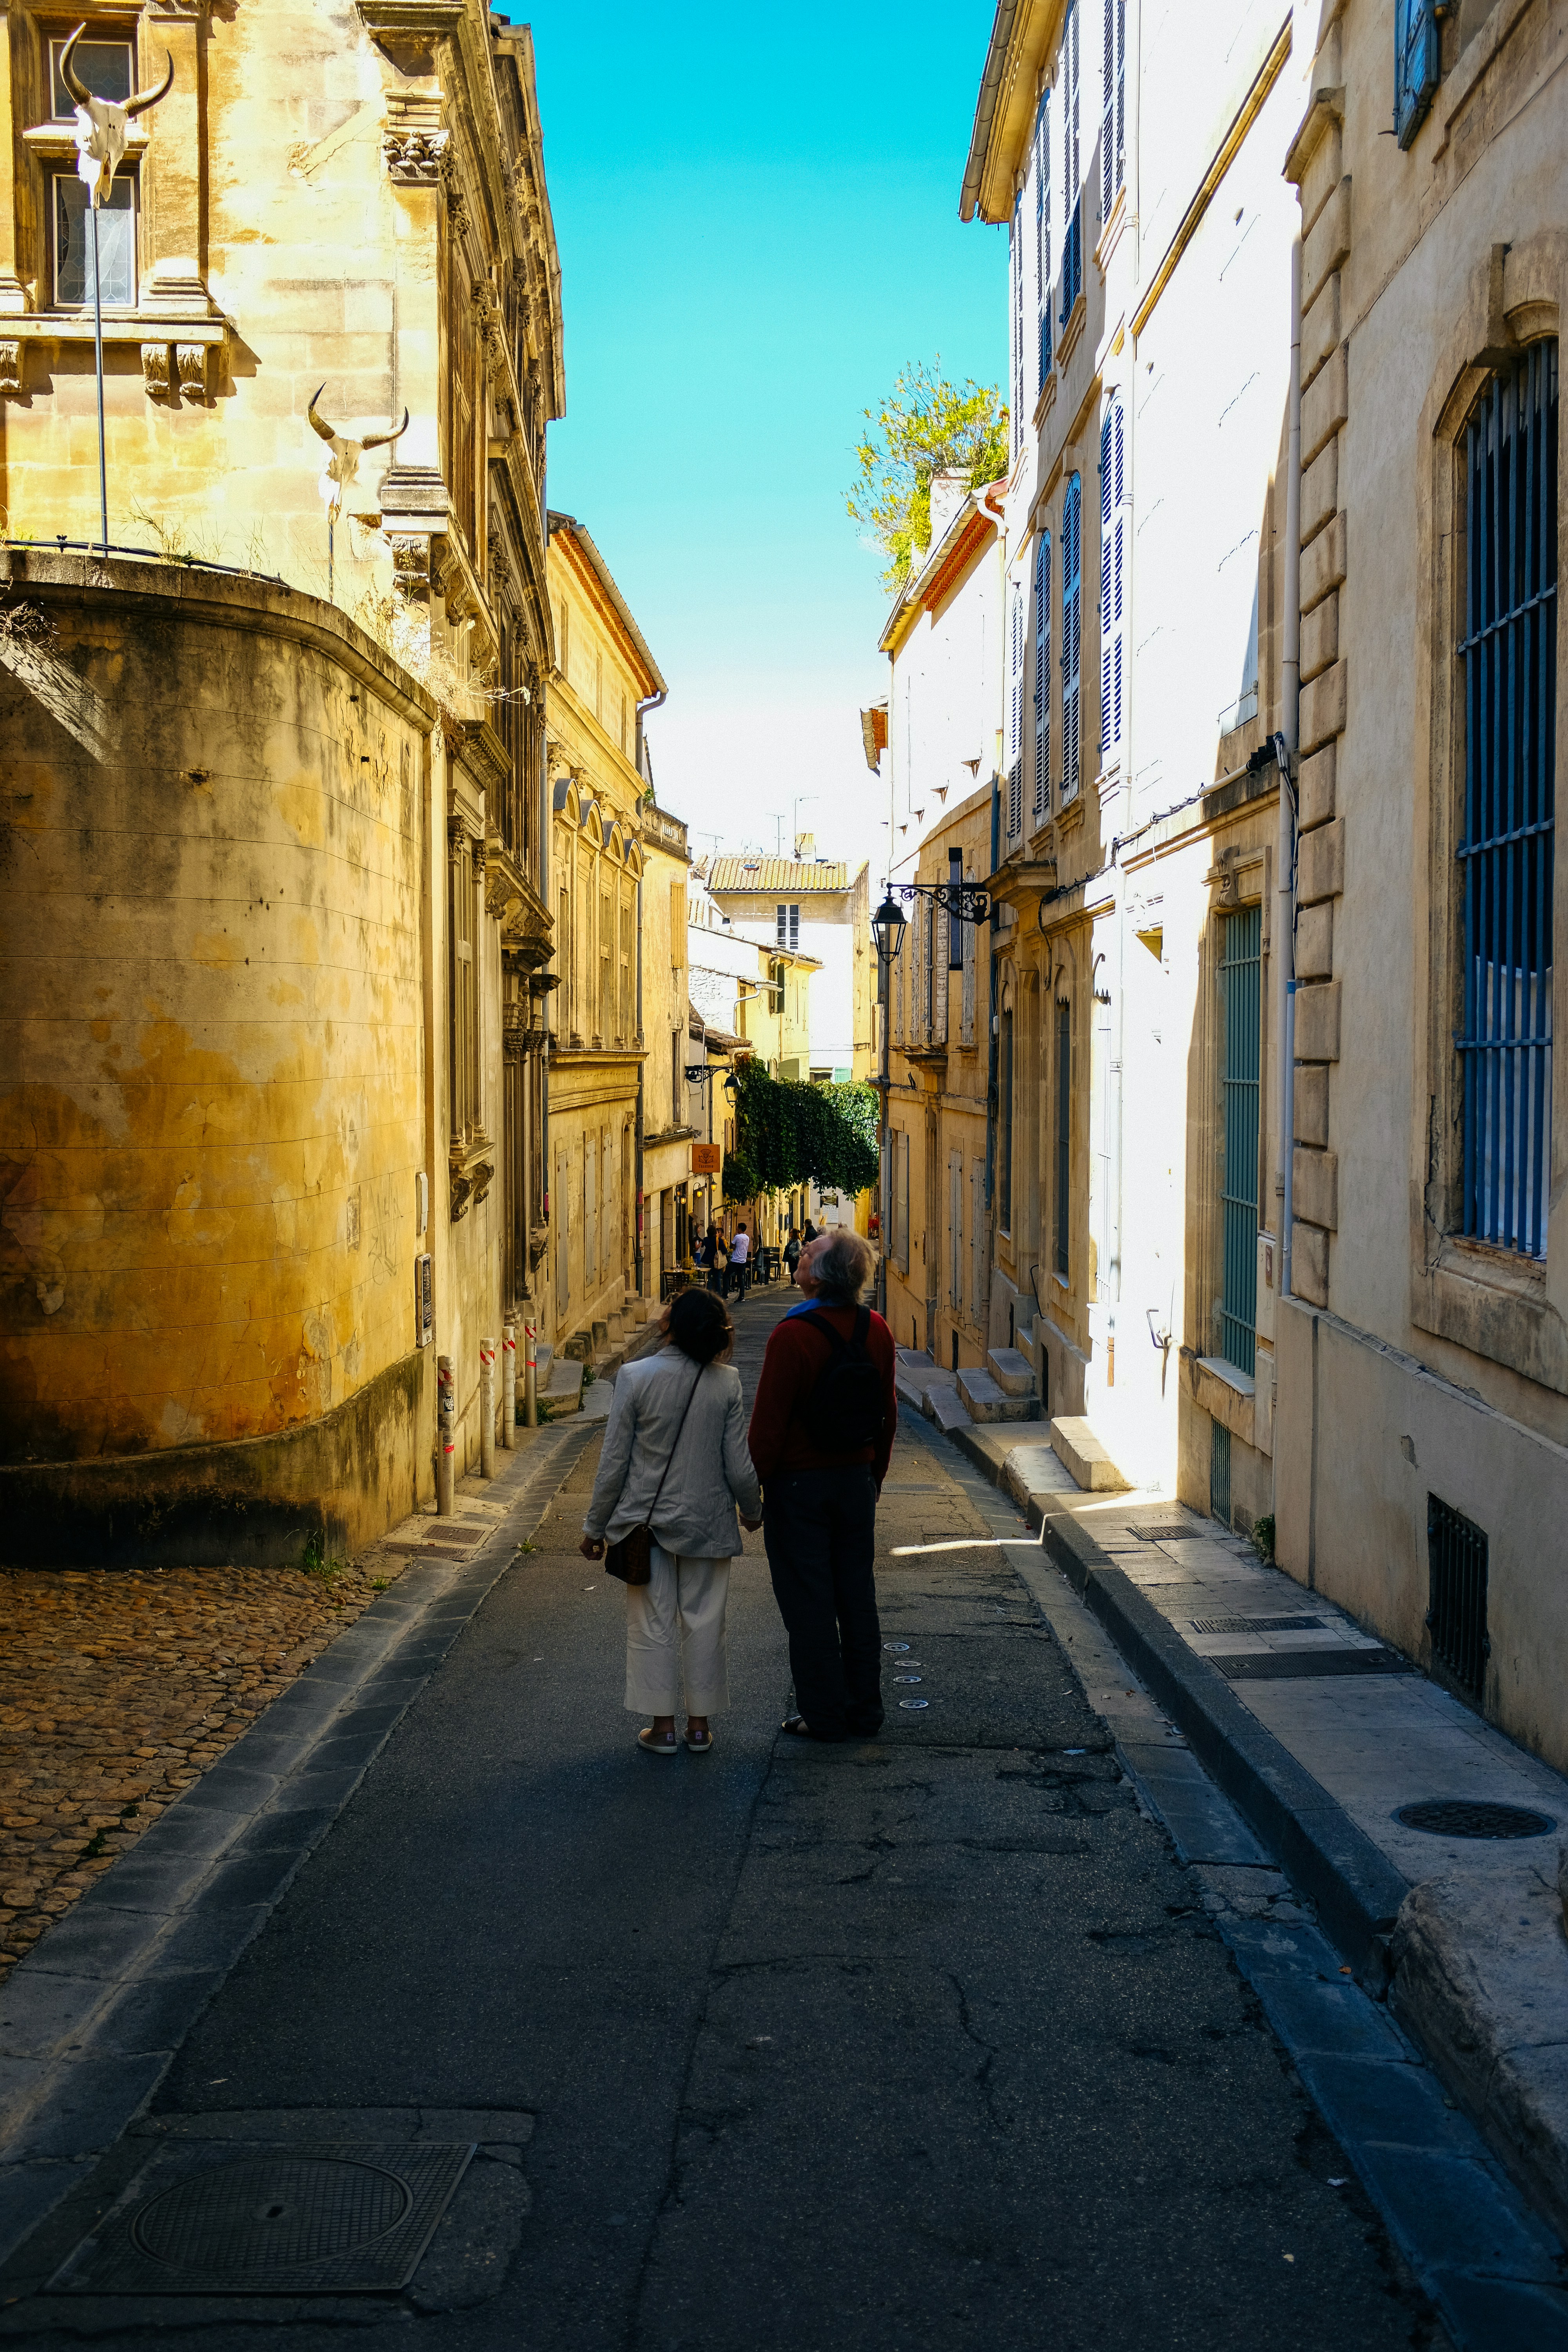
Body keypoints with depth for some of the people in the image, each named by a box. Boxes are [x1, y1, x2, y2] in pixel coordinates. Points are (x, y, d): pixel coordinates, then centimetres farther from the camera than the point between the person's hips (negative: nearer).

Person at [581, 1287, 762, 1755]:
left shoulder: (635, 1377, -14)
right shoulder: (727, 1382, -10)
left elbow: (613, 1462, -9)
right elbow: (739, 1466, -4)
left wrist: (595, 1526, 2)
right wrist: (753, 1511, 15)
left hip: (646, 1519, -1)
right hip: (707, 1521, 1)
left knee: (652, 1622, 10)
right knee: (703, 1621, 13)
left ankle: (662, 1726, 15)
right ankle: (700, 1725, 20)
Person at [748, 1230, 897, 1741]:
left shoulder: (792, 1335, -20)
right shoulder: (876, 1331, -1)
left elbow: (768, 1423, -17)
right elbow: (888, 1413, 9)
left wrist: (753, 1486, -6)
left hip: (799, 1484, -6)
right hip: (857, 1479, 6)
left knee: (808, 1603, 3)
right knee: (856, 1597, 13)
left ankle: (824, 1714, 9)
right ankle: (864, 1710, 20)